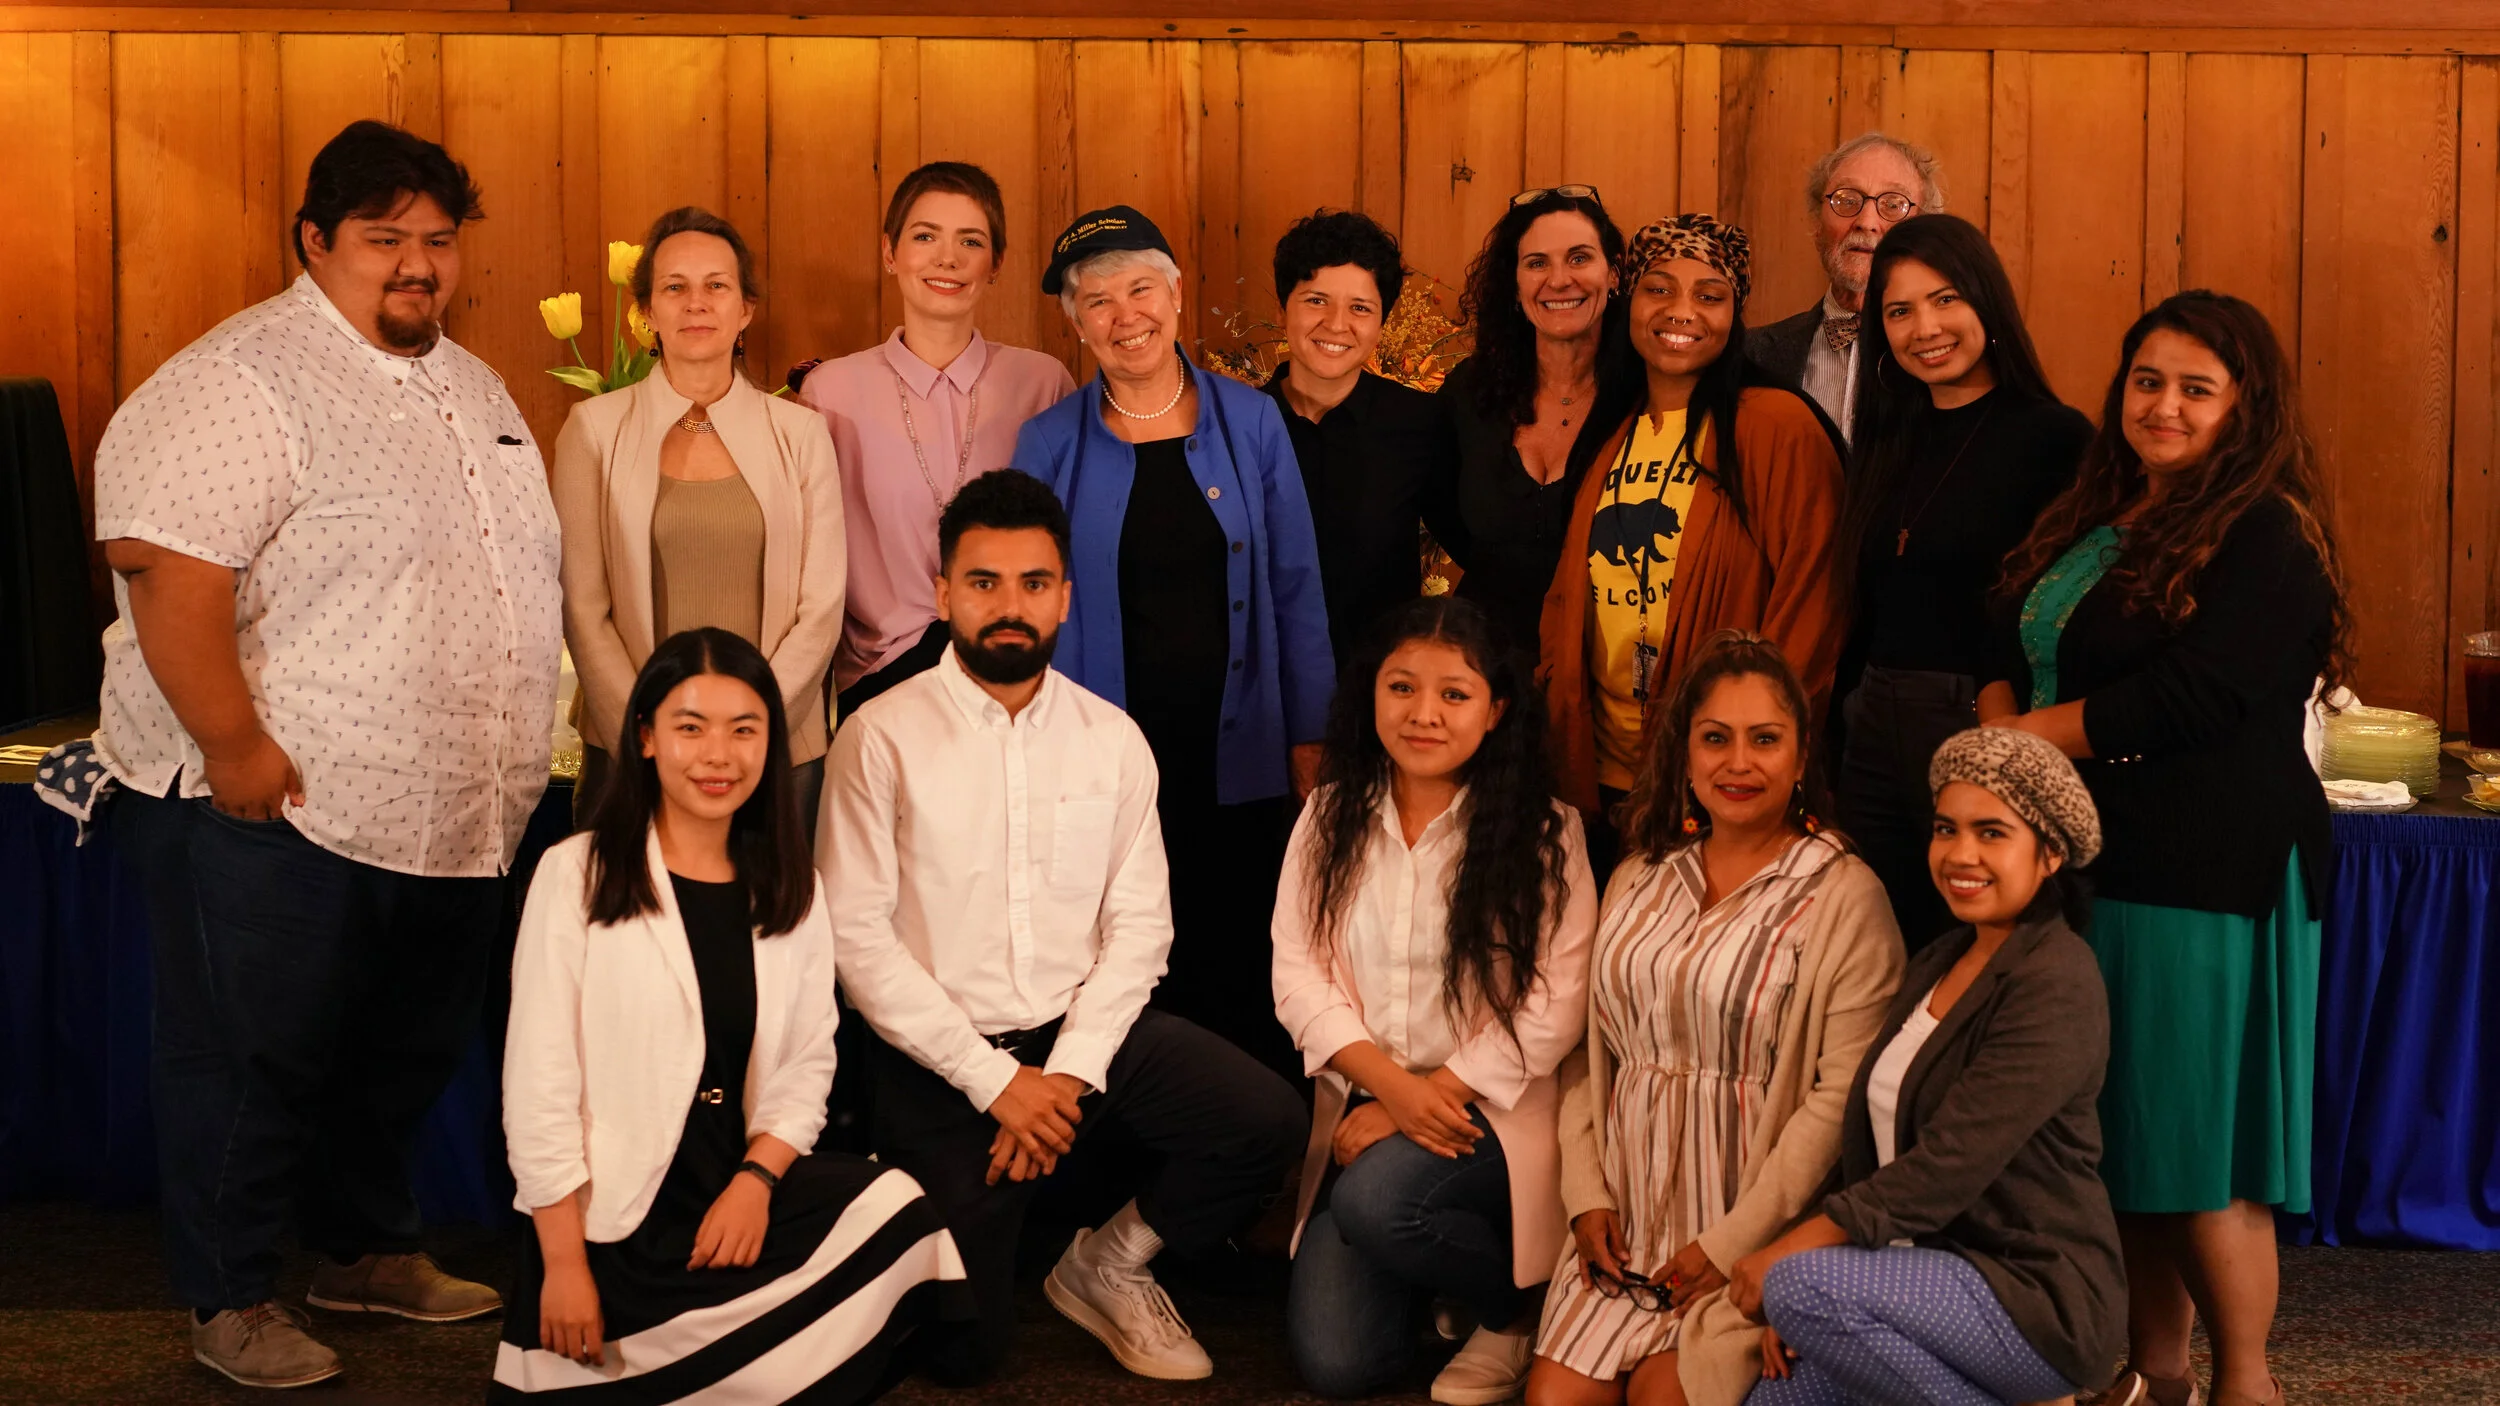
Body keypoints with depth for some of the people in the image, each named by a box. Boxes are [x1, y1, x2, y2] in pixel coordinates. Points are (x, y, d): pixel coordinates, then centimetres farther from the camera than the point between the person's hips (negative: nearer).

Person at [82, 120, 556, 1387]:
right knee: (255, 1061, 4)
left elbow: (524, 572, 22)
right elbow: (172, 580, -22)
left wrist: (524, 743, 17)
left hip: (456, 811, 8)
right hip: (280, 812, -8)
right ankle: (229, 1301, 19)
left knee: (411, 1052, 19)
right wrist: (236, 748, -23)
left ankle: (365, 1247, 38)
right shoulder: (242, 383, -14)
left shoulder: (471, 386, 14)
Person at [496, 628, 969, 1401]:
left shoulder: (792, 889, 10)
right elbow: (538, 1082, -8)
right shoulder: (576, 874, -5)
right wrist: (565, 1264, -12)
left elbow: (807, 1064, 6)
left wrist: (757, 1178, -13)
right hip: (613, 1218, -4)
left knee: (901, 1218, -22)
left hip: (741, 1191, 4)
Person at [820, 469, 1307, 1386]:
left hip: (1085, 1027, 3)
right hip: (941, 1057, -3)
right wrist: (995, 1080, -15)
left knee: (1266, 1121, -19)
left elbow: (1139, 924, 1)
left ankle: (1108, 1268, 8)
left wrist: (1070, 1073, -13)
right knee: (962, 1346, -9)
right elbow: (858, 938, -11)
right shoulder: (881, 740, -7)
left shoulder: (1111, 739, 5)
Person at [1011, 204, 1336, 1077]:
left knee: (1243, 987, 5)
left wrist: (1310, 741, 3)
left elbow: (1296, 590, 6)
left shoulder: (1250, 423, 4)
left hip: (1241, 765, 1)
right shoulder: (1049, 446, 2)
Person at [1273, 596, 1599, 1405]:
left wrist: (1437, 1092, -17)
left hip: (1488, 1109, -3)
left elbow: (1554, 1005, -11)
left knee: (1378, 1199, -34)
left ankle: (1520, 1303, -4)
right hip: (1363, 1099, 3)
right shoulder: (1332, 819, 4)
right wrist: (1391, 1087, -16)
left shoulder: (1543, 831, -6)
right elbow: (1298, 973, -2)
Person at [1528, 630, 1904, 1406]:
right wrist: (1587, 1195, -1)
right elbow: (1589, 1050, 11)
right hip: (1626, 1218, 4)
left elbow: (1840, 1096, -14)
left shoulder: (1844, 898, -8)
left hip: (1750, 1232, -4)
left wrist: (1730, 1245, -15)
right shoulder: (1639, 880, 11)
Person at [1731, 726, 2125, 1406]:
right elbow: (1873, 1142, 10)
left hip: (2040, 1297, -7)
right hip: (1938, 1266, 8)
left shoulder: (2054, 986, -16)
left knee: (1801, 1284, -27)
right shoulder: (1935, 964, 12)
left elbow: (1945, 1169, -23)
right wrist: (1799, 1296, -1)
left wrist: (1790, 1253, -19)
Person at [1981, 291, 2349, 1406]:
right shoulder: (2093, 520, 15)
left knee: (2196, 1143, -2)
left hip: (2208, 871, -8)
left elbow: (2190, 699, -19)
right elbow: (2008, 656, 13)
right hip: (2087, 862, 8)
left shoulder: (2270, 538, -11)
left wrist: (2028, 735, -11)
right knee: (2120, 1132, 13)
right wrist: (2000, 732, -9)